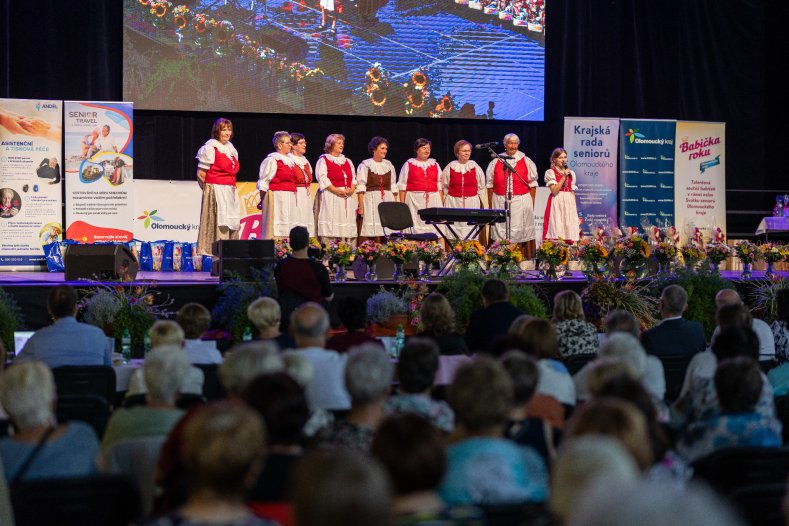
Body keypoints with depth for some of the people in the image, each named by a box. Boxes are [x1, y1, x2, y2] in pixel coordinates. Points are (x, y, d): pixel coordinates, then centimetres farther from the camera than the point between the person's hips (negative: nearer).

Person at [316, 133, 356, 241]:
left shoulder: (347, 161, 21)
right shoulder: (323, 160, 3)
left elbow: (353, 178, 16)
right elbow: (322, 178, -9)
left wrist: (352, 189, -5)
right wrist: (336, 190, -18)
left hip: (347, 196, 6)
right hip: (331, 196, -6)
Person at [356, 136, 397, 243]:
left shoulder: (389, 165, 13)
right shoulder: (365, 165, 0)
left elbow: (393, 187, 15)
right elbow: (360, 188, -5)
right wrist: (361, 207, -13)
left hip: (387, 200, 4)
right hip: (370, 200, -4)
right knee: (368, 232, -9)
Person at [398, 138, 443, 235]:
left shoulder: (435, 164, 17)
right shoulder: (409, 164, 8)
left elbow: (440, 186, 16)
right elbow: (402, 186, 6)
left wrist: (441, 203, 7)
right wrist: (402, 204, -2)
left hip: (433, 200, 2)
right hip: (414, 200, -2)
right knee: (416, 226, -8)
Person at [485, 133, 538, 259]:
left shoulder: (526, 162, 6)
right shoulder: (496, 162, 8)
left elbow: (532, 185, 6)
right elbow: (490, 186, 10)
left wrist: (531, 204, 0)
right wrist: (490, 206, 6)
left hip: (521, 202, -1)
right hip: (500, 203, 1)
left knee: (520, 231, -3)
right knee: (500, 231, 0)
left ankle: (523, 258, 1)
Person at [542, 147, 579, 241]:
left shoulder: (571, 173, 14)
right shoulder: (550, 172, 0)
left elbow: (573, 192, 15)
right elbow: (554, 191, -11)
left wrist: (575, 208, 9)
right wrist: (564, 177, -13)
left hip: (570, 203, 5)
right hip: (556, 204, -5)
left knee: (569, 229, -2)